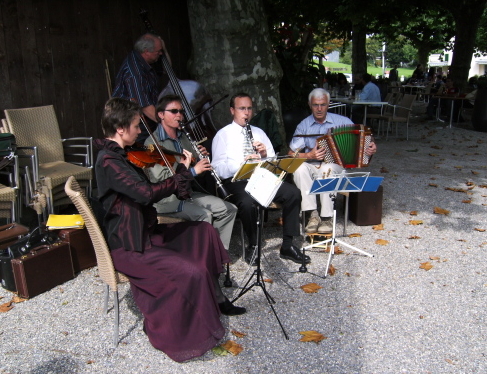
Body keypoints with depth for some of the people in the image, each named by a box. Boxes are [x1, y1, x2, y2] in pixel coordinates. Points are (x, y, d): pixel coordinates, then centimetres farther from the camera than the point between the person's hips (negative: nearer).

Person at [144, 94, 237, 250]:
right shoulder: (152, 142, -11)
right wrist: (193, 170, -27)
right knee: (204, 215, -29)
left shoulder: (184, 137, 14)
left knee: (229, 209, -3)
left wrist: (202, 158, -4)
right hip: (167, 198, -8)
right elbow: (160, 178, -21)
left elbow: (197, 167, 19)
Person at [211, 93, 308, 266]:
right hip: (236, 181, -4)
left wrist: (265, 154, -5)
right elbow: (218, 168, -7)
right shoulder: (223, 135, 5)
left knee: (293, 193, -19)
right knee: (247, 202, -37)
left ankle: (287, 246, -9)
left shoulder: (259, 132, 22)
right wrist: (241, 164, -23)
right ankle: (252, 246, -12)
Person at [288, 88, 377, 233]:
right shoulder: (303, 125, 6)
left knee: (327, 170, -37)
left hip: (335, 164, -1)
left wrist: (371, 147, -16)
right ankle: (312, 214, -27)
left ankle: (326, 217, -28)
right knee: (299, 168, -33)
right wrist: (309, 156, -18)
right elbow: (291, 154, 1)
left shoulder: (342, 121, 4)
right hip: (311, 165, 2)